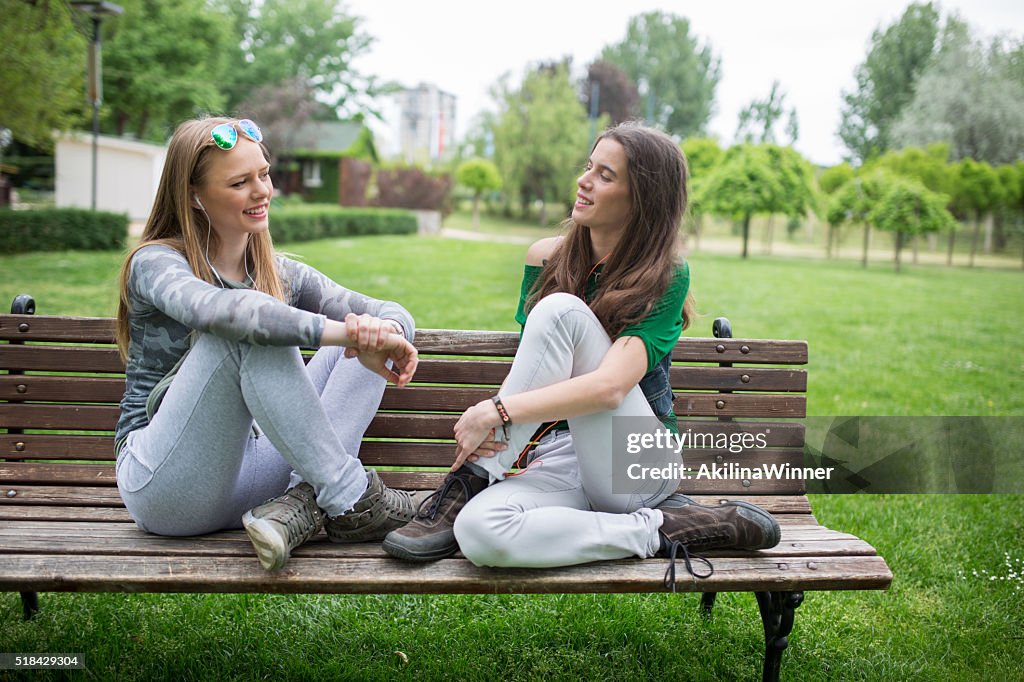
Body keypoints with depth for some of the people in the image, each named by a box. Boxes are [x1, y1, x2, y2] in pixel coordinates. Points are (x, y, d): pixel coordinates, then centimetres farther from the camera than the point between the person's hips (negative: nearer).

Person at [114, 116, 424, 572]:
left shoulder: (281, 275, 11)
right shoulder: (156, 263, -6)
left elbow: (393, 313, 0)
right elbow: (216, 309, -32)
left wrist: (385, 331, -26)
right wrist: (344, 330, -39)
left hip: (246, 475, 6)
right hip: (163, 483, -5)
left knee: (367, 348, -7)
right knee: (251, 334, -29)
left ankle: (300, 503, -26)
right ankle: (351, 501, -27)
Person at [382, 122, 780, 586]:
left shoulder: (666, 277, -8)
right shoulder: (547, 258, 7)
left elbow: (611, 386, -23)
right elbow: (532, 371, 10)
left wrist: (496, 411, -26)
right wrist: (483, 424, -10)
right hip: (558, 456, 3)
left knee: (562, 310, -25)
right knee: (479, 533, -33)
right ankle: (651, 529, -17)